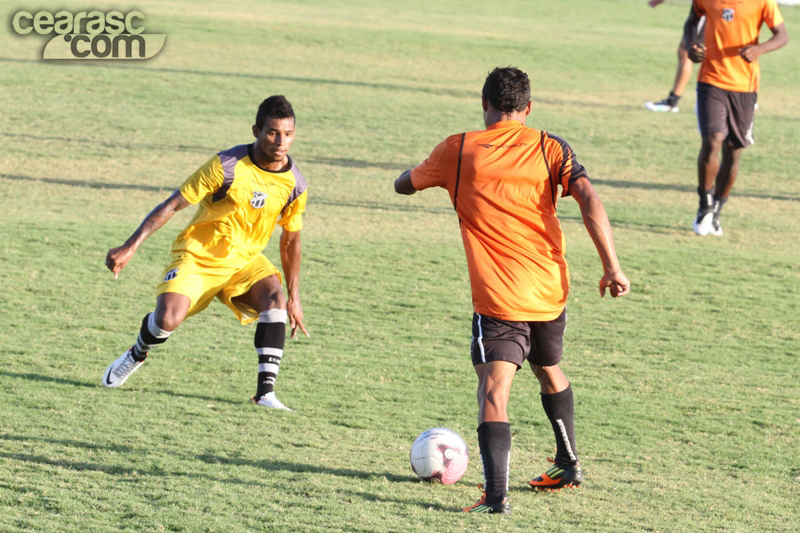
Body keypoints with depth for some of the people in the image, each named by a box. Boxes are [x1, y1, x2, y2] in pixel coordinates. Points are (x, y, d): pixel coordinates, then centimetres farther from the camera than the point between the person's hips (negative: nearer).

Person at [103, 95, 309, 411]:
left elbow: (290, 240, 10)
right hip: (198, 255, -3)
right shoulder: (227, 166, -18)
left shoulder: (295, 185, -5)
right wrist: (130, 247, -19)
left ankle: (265, 392, -28)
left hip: (245, 260, 3)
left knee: (275, 300, -28)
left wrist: (293, 297, 10)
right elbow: (173, 204, -13)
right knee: (168, 318, -24)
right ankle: (135, 356, 13)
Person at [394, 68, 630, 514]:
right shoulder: (550, 147, 4)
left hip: (498, 298, -4)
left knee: (494, 390, -12)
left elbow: (404, 185, 18)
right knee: (549, 370, 29)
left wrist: (422, 168, 41)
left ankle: (496, 494, -28)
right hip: (551, 290, 4)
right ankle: (569, 464, 43)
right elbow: (589, 199, -9)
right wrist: (612, 266, -9)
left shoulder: (457, 150, 2)